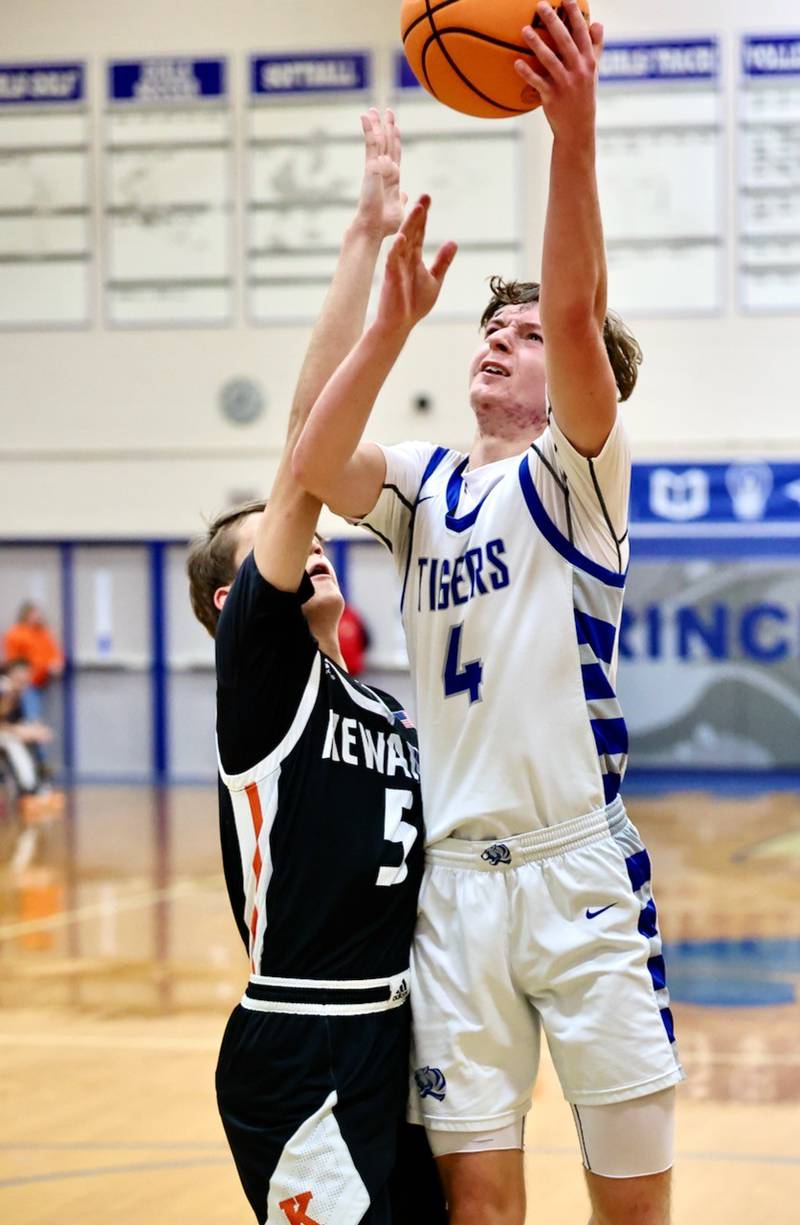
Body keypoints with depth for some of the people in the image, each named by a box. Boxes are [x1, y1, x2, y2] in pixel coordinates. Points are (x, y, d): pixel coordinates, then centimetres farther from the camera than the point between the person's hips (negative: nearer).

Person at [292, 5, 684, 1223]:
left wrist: (575, 132, -30)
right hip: (456, 870, 3)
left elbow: (575, 313, -15)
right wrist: (394, 323, -16)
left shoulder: (576, 472, 3)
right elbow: (312, 466, -6)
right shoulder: (424, 485, 15)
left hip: (580, 861, -3)